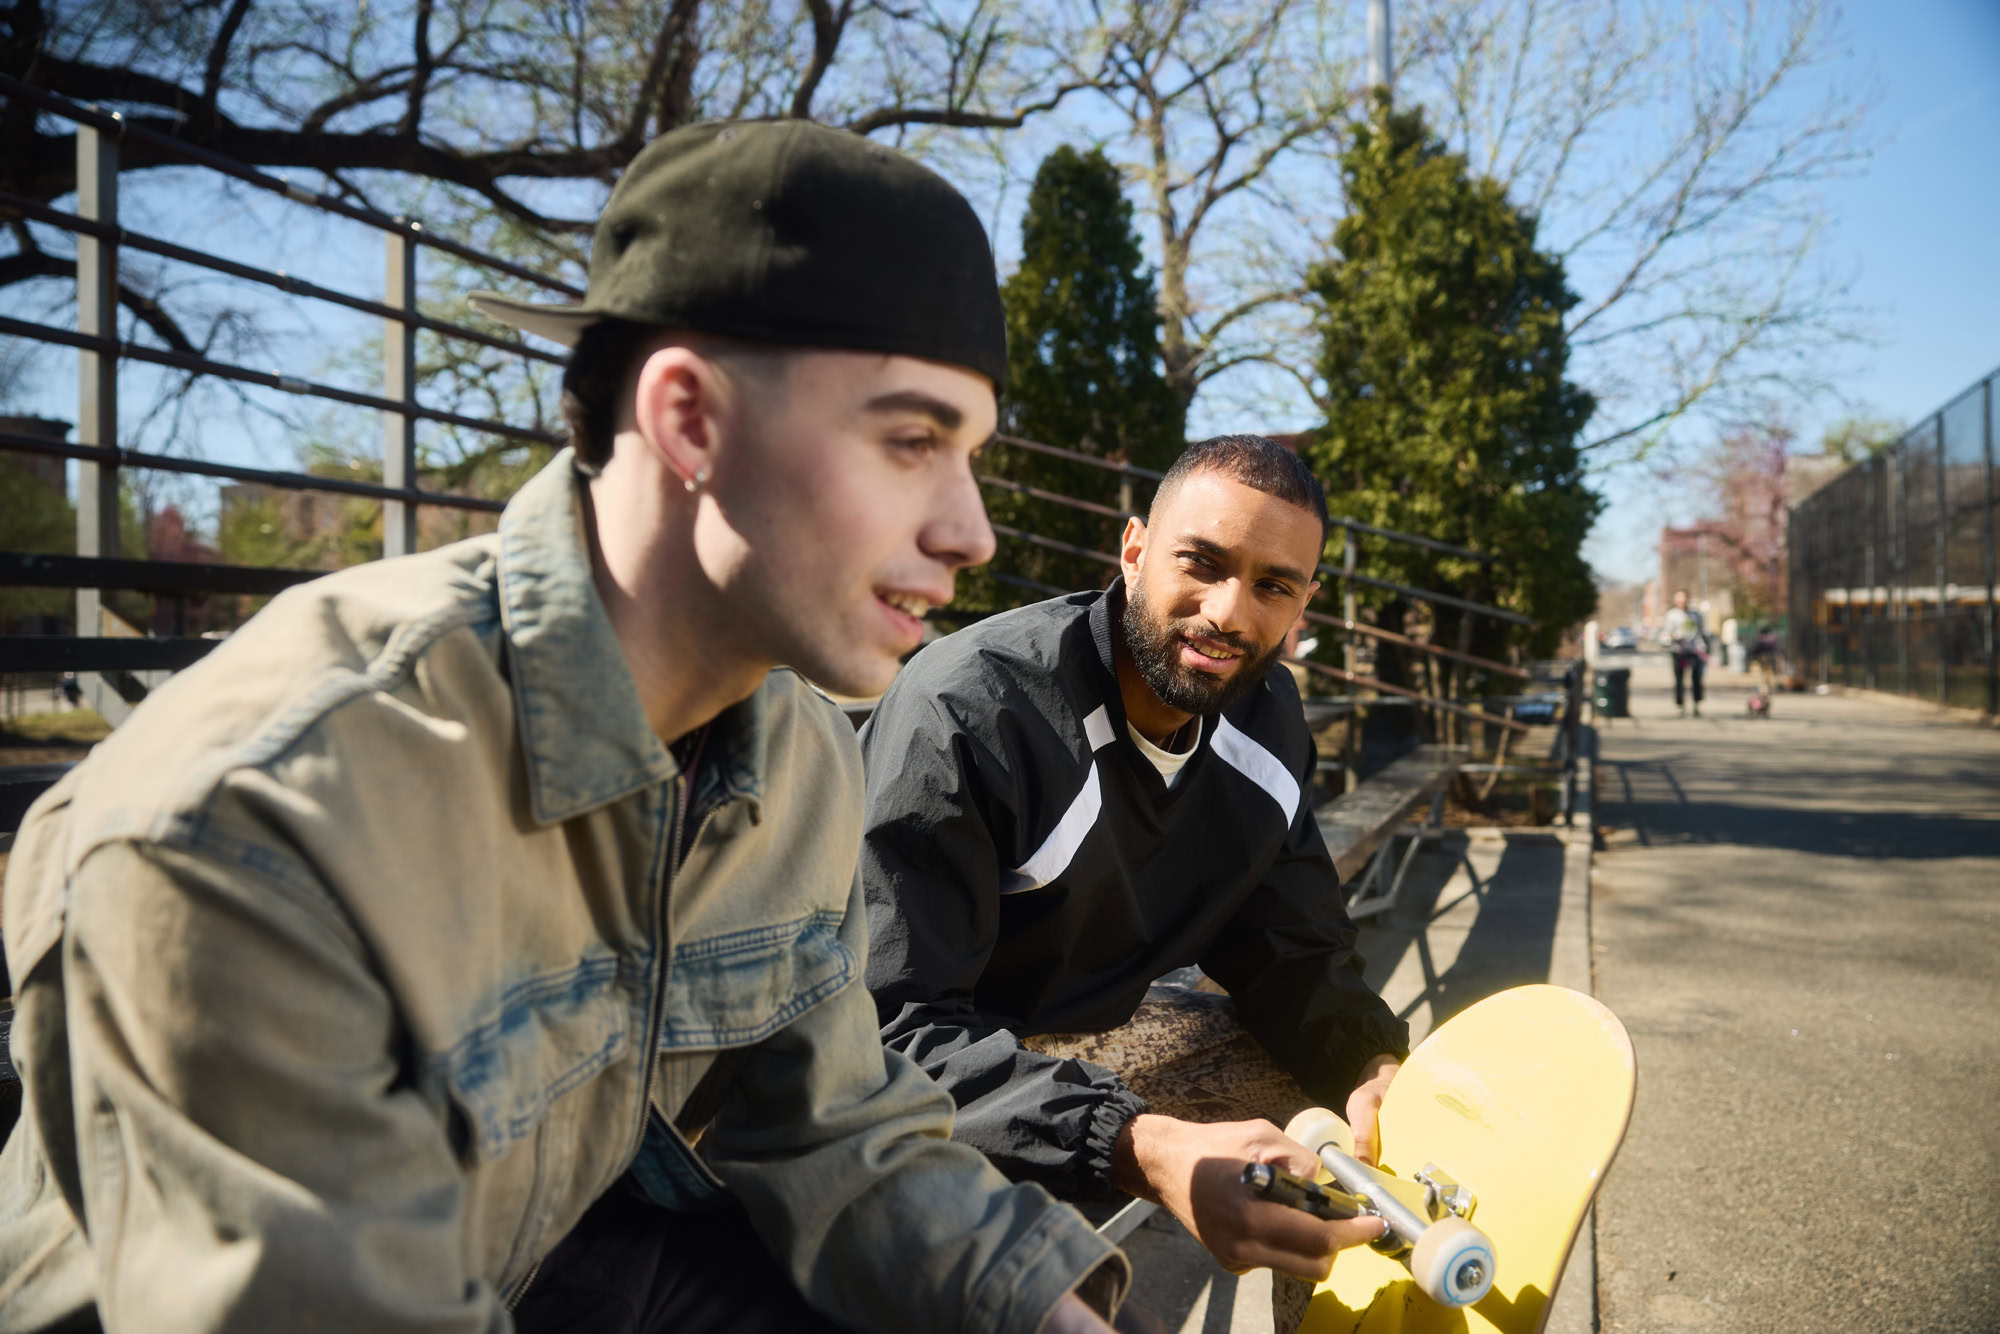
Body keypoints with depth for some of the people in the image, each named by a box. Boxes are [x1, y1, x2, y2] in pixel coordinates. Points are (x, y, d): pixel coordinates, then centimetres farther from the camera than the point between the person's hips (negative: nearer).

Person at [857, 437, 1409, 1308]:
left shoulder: (1264, 715, -6)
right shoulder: (961, 712, -30)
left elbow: (1292, 952, 1)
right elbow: (897, 1023, -34)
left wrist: (1371, 1066, -22)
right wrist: (1144, 1151, -48)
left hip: (1088, 1026, 7)